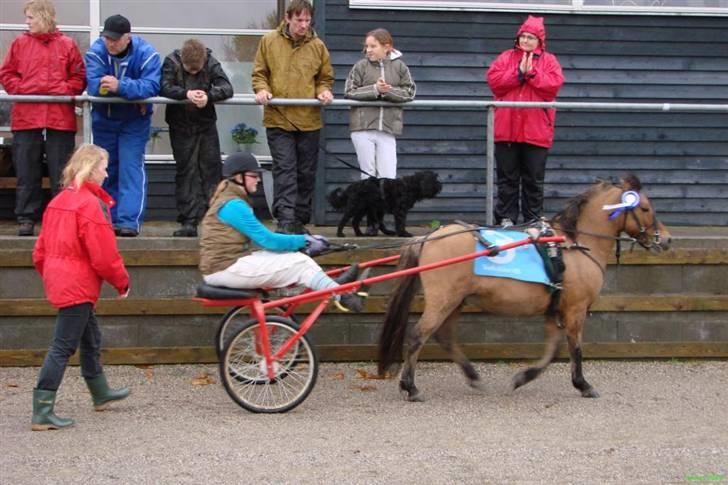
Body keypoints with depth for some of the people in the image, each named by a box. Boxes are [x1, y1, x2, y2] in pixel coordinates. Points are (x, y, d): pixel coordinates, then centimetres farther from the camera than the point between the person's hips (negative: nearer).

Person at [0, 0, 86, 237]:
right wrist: (20, 89, -5)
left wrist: (65, 91, -9)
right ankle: (26, 218, 11)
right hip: (26, 117, 1)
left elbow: (79, 76, 5)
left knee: (61, 173, 3)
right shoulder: (20, 43, 8)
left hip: (60, 119, -1)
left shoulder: (67, 45, 4)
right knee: (27, 173, 4)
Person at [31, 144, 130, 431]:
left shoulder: (59, 201, 11)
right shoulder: (91, 203, -16)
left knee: (90, 337, 25)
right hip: (79, 285, -10)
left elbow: (41, 250, 15)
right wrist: (122, 282, -3)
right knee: (63, 347, -8)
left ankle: (100, 393, 42)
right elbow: (104, 255, -17)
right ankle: (42, 412, -9)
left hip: (58, 280, 10)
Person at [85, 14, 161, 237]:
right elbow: (93, 84, -28)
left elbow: (151, 86, -33)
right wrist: (133, 91, -41)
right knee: (106, 170, 8)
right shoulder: (96, 51, -16)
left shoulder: (146, 54, -20)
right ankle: (109, 221, 17)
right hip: (104, 119, 3)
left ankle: (129, 221, -16)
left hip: (134, 120, -3)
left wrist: (120, 86, -47)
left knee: (131, 168, -13)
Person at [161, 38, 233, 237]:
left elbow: (227, 88, -16)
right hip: (181, 126, -1)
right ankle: (189, 222, 0)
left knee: (211, 169, 0)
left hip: (206, 124, 1)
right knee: (186, 172, -1)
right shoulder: (171, 62, -10)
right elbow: (165, 88, -22)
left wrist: (208, 96, -35)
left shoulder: (211, 63, -8)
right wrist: (187, 94, -37)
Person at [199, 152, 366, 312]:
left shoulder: (232, 202, 16)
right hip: (227, 269, -10)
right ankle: (341, 295, -4)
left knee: (294, 257, 2)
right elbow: (267, 240, -17)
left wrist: (301, 242, 5)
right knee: (299, 263, -11)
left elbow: (263, 238, 15)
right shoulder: (233, 205, -17)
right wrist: (304, 241, -7)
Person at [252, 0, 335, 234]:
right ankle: (285, 220, -15)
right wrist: (262, 89, -11)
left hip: (309, 120, 3)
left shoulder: (318, 46, 5)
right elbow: (259, 73, 8)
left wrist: (323, 91, -6)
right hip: (278, 118, -3)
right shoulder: (269, 41, 1)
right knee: (284, 170, -10)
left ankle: (300, 220, 20)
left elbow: (326, 77, 14)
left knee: (306, 173, 9)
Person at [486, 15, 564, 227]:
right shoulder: (506, 57, 9)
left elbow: (554, 85, -8)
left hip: (536, 131, -1)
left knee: (534, 180, 5)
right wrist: (518, 73, -12)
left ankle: (533, 221, 10)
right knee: (507, 178, 5)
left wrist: (532, 73, -13)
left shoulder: (549, 60, 7)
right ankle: (506, 219, 9)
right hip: (507, 129, 1)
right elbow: (494, 80, -5)